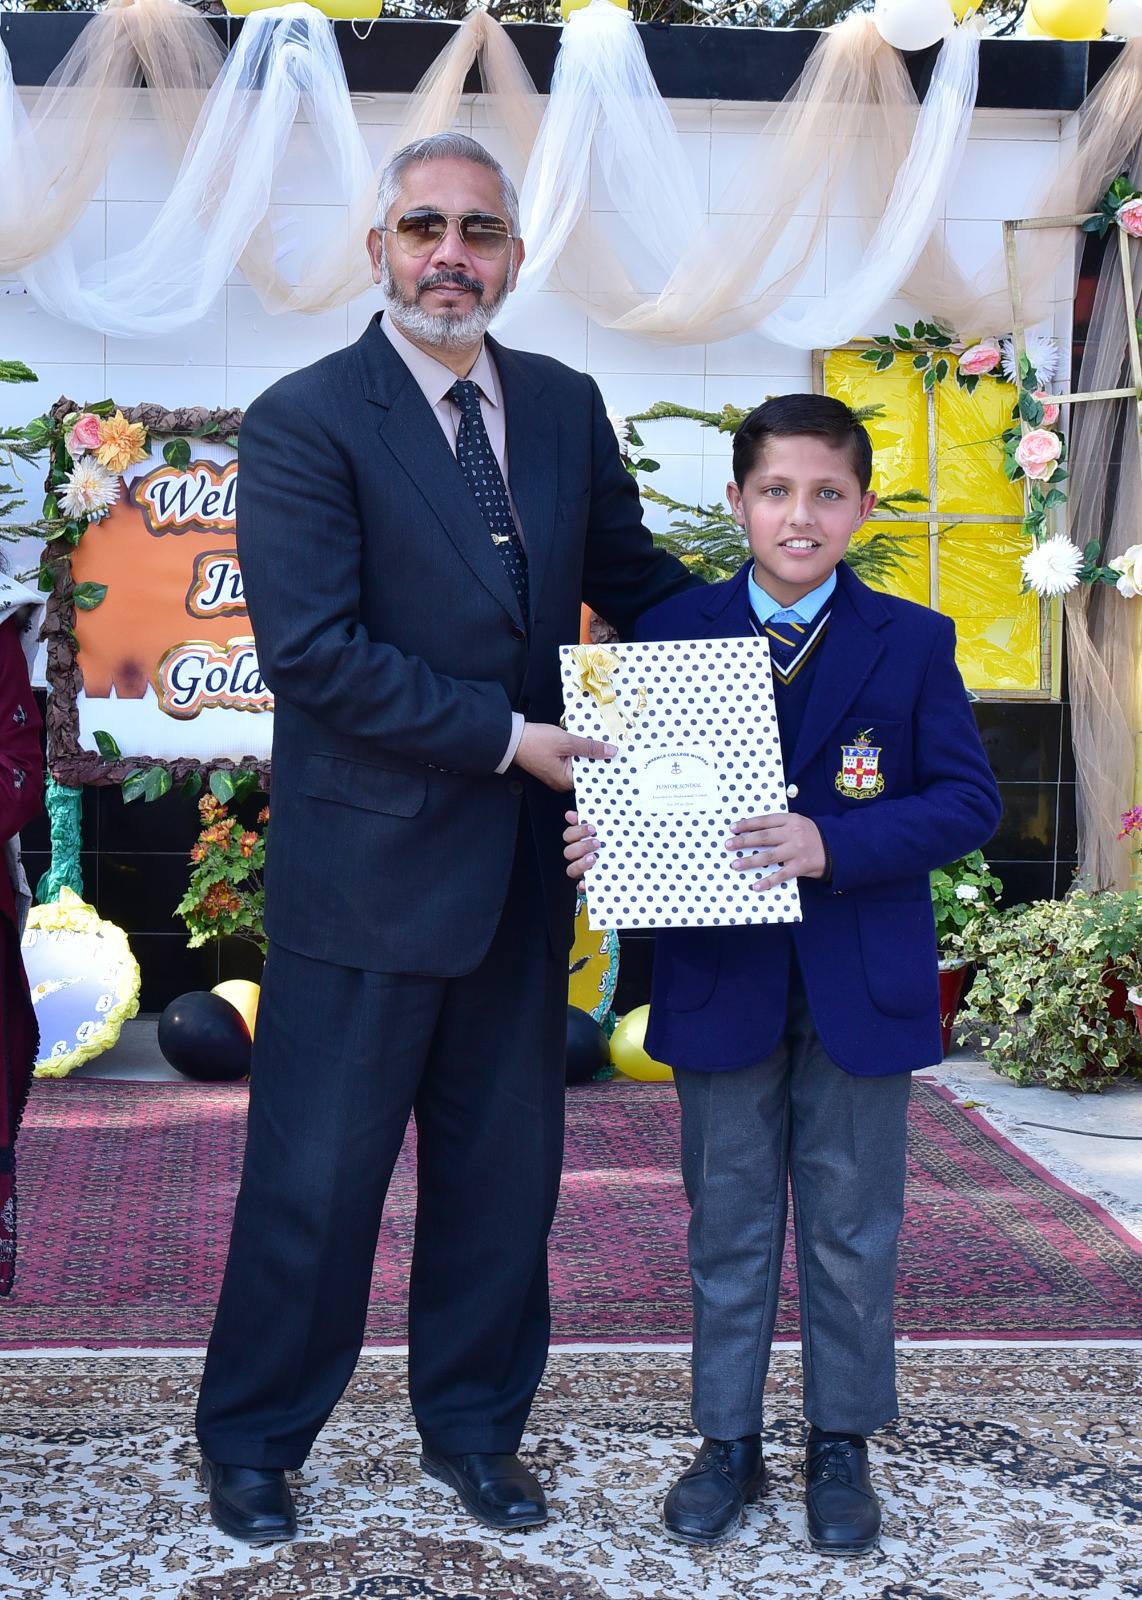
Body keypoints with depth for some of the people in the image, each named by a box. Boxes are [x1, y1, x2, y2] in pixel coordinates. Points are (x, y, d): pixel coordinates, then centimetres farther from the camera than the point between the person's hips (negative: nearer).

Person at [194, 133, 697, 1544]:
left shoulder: (564, 407, 8)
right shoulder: (304, 422, -10)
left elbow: (631, 575, 16)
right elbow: (311, 647, -18)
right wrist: (506, 736, -18)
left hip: (523, 865, 6)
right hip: (366, 863, -5)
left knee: (504, 1167, 16)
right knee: (316, 1176, 5)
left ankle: (473, 1426, 34)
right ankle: (251, 1446, 25)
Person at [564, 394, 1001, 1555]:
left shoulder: (910, 643, -3)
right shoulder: (671, 633, 0)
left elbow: (968, 800, -9)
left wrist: (835, 844, -21)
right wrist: (596, 836, -20)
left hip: (860, 984, -1)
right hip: (720, 981, 1)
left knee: (851, 1226, 10)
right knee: (729, 1218, 13)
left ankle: (841, 1446, 28)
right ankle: (728, 1442, 27)